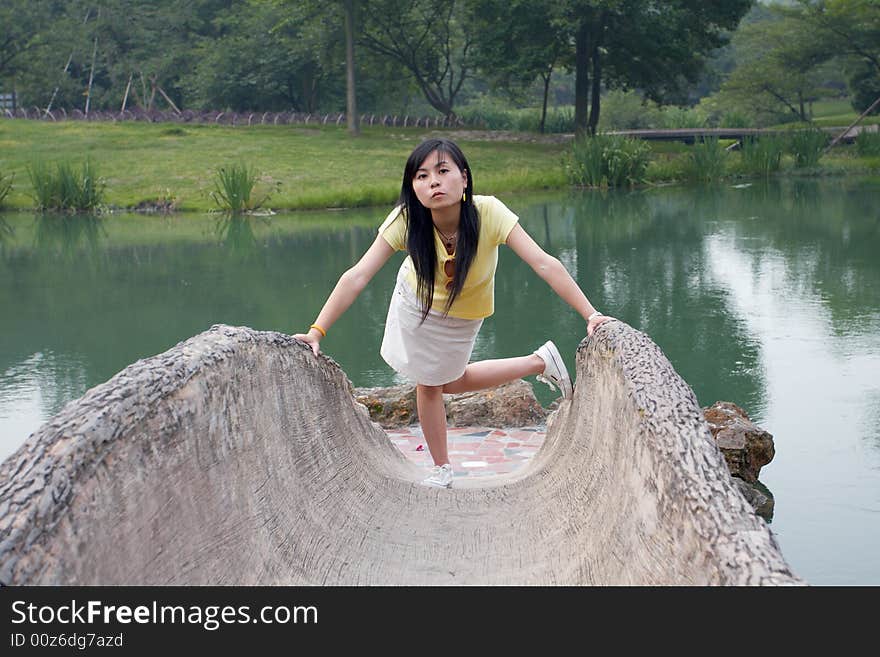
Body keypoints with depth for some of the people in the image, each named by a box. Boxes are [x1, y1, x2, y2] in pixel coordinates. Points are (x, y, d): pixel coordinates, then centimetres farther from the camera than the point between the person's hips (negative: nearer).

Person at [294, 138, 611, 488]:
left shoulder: (488, 212, -38)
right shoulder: (406, 220, -35)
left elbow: (544, 263, -39)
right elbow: (356, 277, -36)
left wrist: (591, 314, -44)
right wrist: (317, 331, -42)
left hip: (462, 313, -1)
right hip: (415, 300, 1)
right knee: (428, 383, 10)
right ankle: (441, 469, 35)